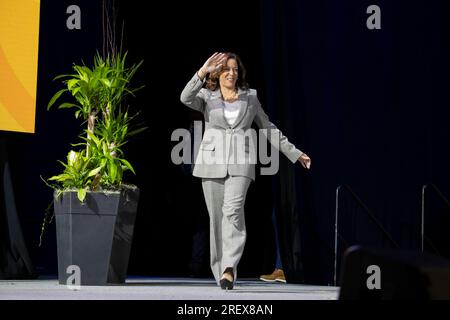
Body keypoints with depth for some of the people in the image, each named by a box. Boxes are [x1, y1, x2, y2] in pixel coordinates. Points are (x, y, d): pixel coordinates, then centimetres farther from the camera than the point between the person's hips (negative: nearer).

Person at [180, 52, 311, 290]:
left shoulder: (250, 97, 13)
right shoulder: (206, 97, 8)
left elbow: (268, 128, 21)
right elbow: (186, 98, -15)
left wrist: (294, 153, 22)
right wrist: (203, 72, -27)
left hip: (240, 163, -1)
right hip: (212, 162, 1)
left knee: (233, 210, -20)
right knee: (217, 217, 1)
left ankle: (229, 268, -28)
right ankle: (221, 271, 12)